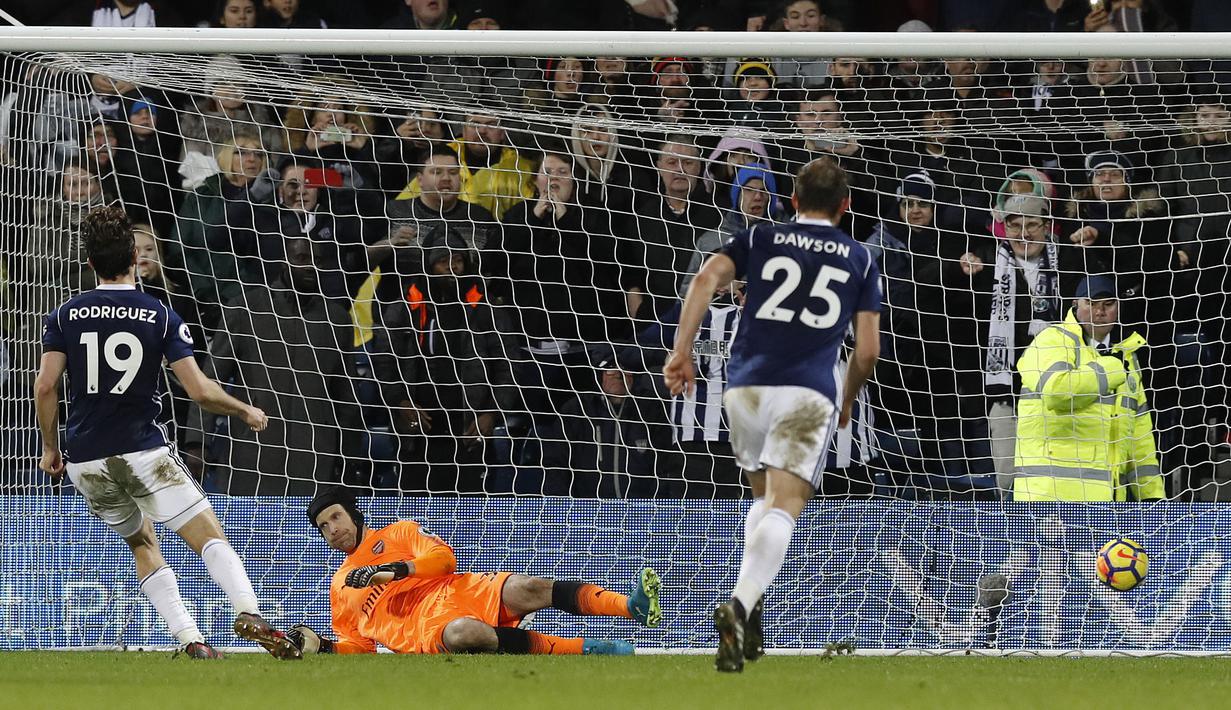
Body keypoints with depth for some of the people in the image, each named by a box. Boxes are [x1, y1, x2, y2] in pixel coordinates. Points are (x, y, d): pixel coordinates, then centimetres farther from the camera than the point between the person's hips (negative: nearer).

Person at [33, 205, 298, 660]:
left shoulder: (66, 316, 4)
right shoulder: (160, 316, -2)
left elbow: (45, 387, -3)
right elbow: (200, 391, -6)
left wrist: (51, 447, 10)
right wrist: (247, 412, 11)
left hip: (85, 460, 3)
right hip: (142, 451, -3)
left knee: (142, 544, 21)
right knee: (210, 536, -5)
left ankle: (188, 638, 6)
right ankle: (249, 614, -32)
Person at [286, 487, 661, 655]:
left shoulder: (399, 533, 22)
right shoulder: (339, 587, 29)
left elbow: (444, 558, 5)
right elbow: (359, 644, 25)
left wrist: (393, 570, -8)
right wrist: (322, 646, 5)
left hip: (455, 591, 1)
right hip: (423, 629, -1)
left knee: (524, 589, -28)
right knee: (461, 633, -38)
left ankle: (633, 606, -41)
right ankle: (587, 649, -41)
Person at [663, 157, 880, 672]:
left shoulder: (759, 238, 16)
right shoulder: (859, 259, 16)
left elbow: (707, 278, -2)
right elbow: (868, 349, 13)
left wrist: (682, 351, -4)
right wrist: (848, 400, 30)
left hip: (745, 387, 2)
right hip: (809, 392, -2)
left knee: (763, 496, 23)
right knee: (783, 507, -12)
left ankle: (749, 607, 10)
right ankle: (741, 604, -36)